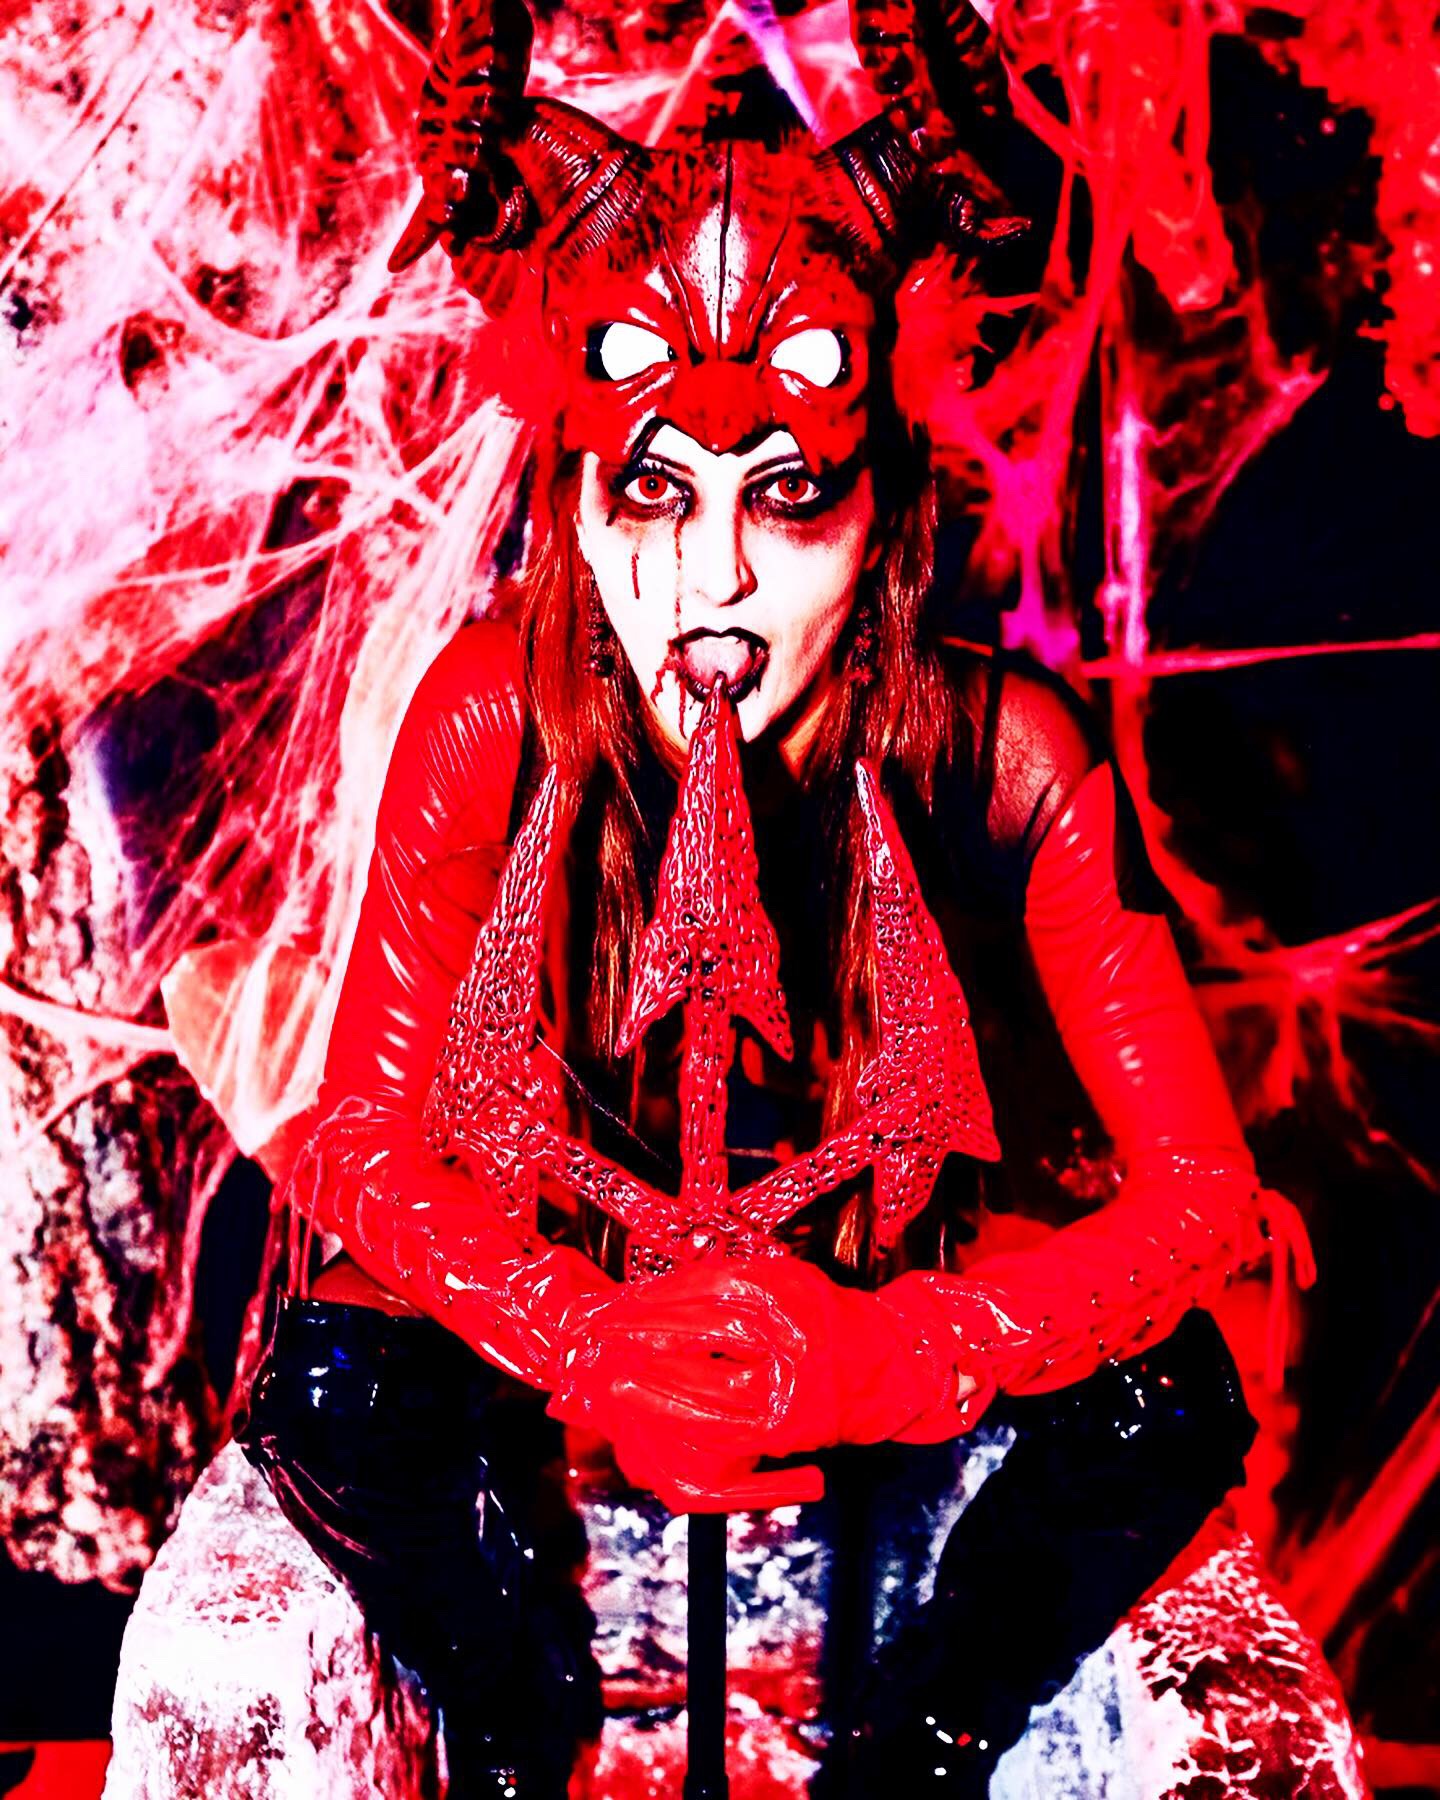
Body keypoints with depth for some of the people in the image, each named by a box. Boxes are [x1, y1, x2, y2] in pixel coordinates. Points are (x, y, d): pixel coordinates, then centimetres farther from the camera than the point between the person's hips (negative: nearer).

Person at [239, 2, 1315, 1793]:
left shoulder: (1002, 752, -25)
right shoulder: (496, 713, -23)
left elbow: (1201, 1189, -24)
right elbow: (364, 1138, -18)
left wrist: (868, 1362, -39)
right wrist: (597, 1345, -36)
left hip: (896, 1277, 0)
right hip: (578, 1255, 1)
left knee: (1170, 1400, -25)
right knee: (329, 1388, -26)